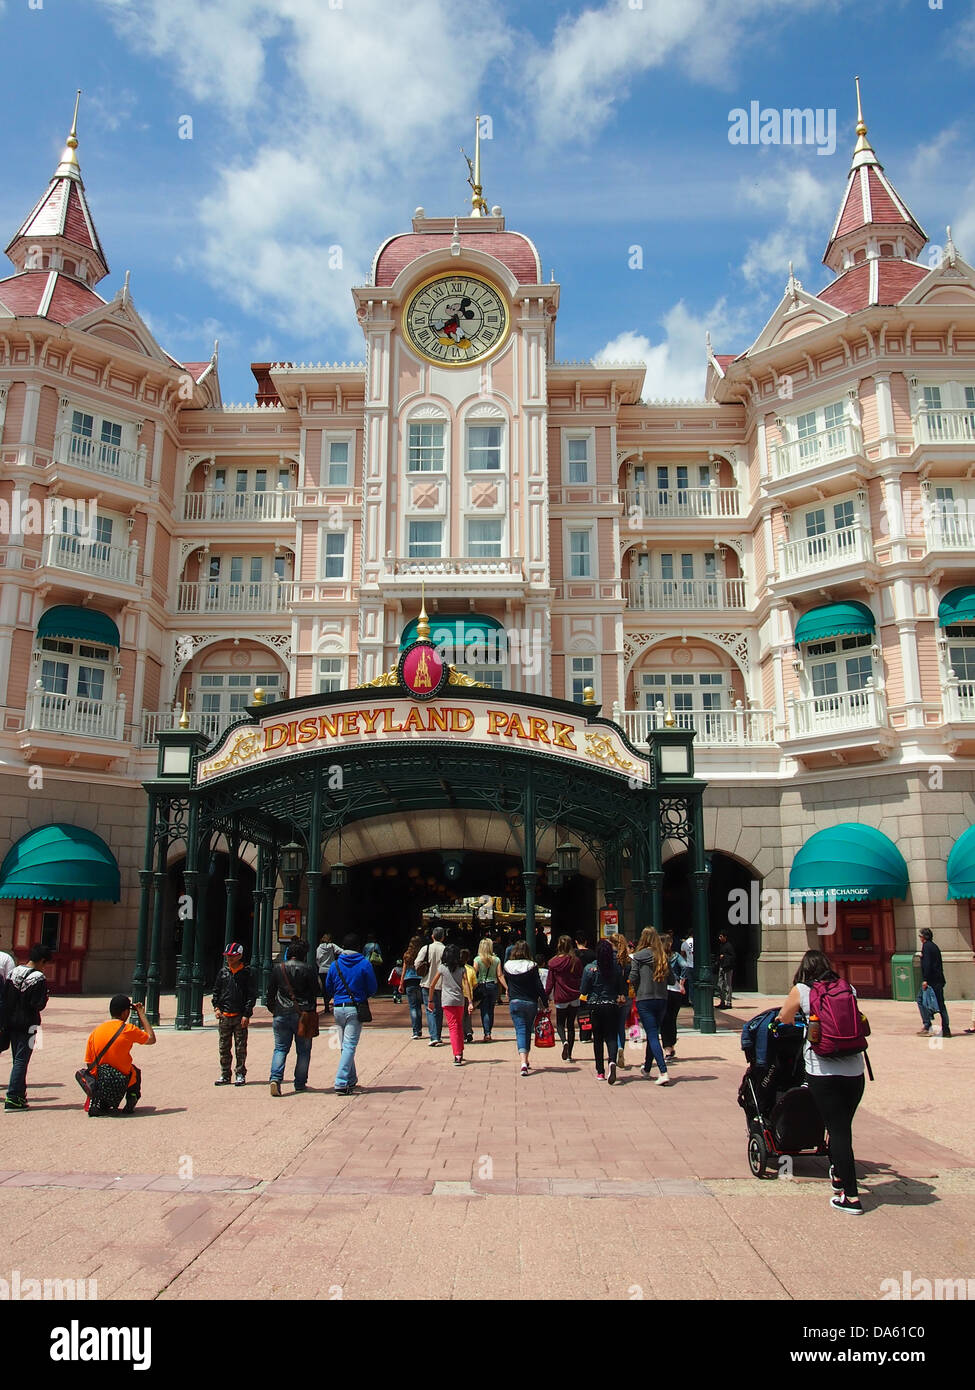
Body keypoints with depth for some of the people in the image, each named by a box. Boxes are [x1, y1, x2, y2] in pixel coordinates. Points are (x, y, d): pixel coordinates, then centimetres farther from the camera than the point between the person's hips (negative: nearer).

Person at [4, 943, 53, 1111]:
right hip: (27, 1024, -7)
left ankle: (19, 1093, 24)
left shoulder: (14, 972, 6)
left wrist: (6, 1020, 16)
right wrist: (45, 998, 1)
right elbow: (38, 1005, -19)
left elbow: (5, 998, 9)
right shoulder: (39, 978, -15)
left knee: (17, 1059, 16)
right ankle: (12, 1099, -6)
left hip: (11, 1023, 7)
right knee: (21, 1061, -3)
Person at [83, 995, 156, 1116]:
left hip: (97, 1083, 2)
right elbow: (151, 1039, 8)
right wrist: (142, 1015, 12)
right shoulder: (129, 1029, -8)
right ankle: (131, 1101, 9)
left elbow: (88, 1063, 5)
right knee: (136, 1072, 30)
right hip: (121, 1083, -2)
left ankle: (96, 1103, 11)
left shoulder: (95, 1032, 2)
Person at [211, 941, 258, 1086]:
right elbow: (216, 990, 17)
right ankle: (225, 1075, 18)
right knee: (223, 1047, 8)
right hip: (224, 1016, 4)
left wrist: (247, 1014, -10)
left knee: (241, 1048, 2)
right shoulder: (223, 971, 10)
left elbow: (252, 995, -4)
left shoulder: (247, 973, -2)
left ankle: (240, 1074, 12)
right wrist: (216, 1007, 2)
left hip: (240, 1016, -4)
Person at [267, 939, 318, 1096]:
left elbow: (270, 991, 9)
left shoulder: (278, 968, 3)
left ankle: (275, 1078, -11)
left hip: (281, 1014, 2)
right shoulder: (307, 970, -5)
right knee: (303, 1050, 9)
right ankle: (300, 1084, 11)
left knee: (280, 1048, 8)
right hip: (302, 1014, -2)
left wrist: (273, 1010, 19)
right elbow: (314, 993, -2)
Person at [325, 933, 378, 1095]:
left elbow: (329, 987, 11)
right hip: (354, 1009, -4)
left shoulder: (335, 964, 4)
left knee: (344, 1046, 16)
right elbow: (372, 989, -1)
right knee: (350, 1046, -5)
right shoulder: (364, 963, -5)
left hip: (338, 1009, 4)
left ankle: (351, 1080, 25)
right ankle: (341, 1083, -13)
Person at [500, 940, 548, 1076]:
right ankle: (526, 1061, 26)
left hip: (514, 1002, 0)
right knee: (528, 1030, 16)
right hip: (531, 1002, 0)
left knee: (520, 1030, -3)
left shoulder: (507, 966, -1)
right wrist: (545, 1004, 0)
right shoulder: (532, 966, -7)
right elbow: (539, 986, -7)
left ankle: (523, 1062, -21)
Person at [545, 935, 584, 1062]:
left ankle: (564, 1041, -16)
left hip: (561, 999, -2)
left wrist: (546, 995, 7)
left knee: (560, 1023, 14)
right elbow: (581, 978, 2)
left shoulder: (554, 962, -6)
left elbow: (550, 981, -2)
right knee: (571, 1025, 11)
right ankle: (569, 1054, 11)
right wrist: (580, 992, 15)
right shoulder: (576, 961, -4)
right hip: (574, 998, 2)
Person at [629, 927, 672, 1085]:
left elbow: (632, 979, -9)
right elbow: (671, 978, 5)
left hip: (644, 1000, -4)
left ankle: (663, 1073, -17)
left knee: (652, 1036, -4)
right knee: (653, 1034, 19)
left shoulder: (638, 956, -7)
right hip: (662, 1000, 4)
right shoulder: (663, 957, 3)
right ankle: (647, 1068, 34)